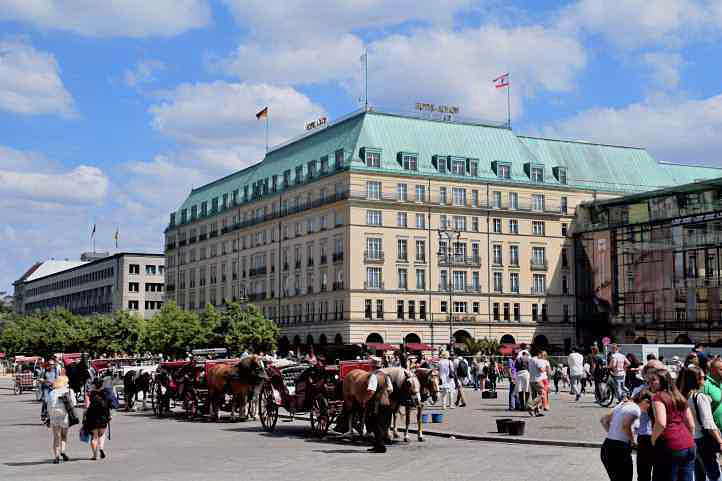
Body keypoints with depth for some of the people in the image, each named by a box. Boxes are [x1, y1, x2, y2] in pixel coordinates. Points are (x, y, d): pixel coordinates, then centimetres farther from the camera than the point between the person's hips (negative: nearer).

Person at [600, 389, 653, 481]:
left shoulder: (622, 404, 17)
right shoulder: (636, 409, -9)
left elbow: (603, 420, 19)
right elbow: (625, 427, -23)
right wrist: (632, 441, -7)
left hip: (606, 447, 8)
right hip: (619, 449, -8)